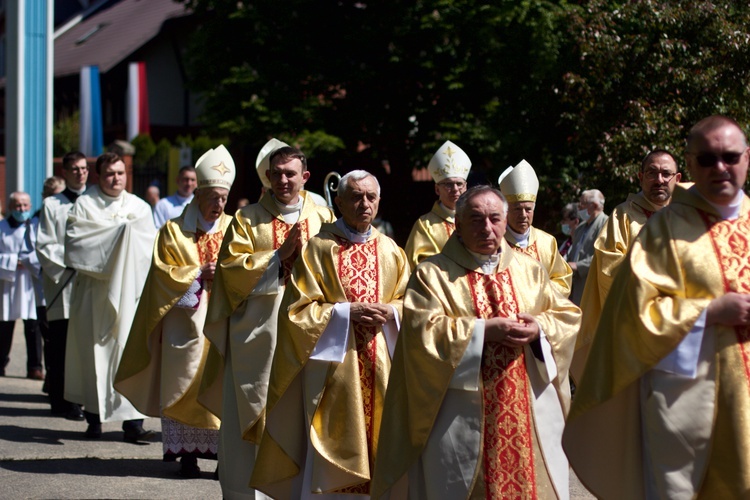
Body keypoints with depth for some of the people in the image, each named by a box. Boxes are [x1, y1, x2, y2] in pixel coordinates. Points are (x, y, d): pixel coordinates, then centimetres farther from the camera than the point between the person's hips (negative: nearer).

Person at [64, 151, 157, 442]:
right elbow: (74, 243, -6)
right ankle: (94, 418, 7)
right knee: (95, 351, -1)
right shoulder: (84, 205, 5)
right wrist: (115, 234, -8)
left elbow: (150, 247, 8)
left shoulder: (139, 207, 13)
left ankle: (132, 422, -10)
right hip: (93, 291, -1)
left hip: (129, 290, 1)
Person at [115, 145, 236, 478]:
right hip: (186, 317, -1)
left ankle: (224, 449, -5)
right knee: (186, 380, -3)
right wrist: (199, 274, -11)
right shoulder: (174, 231, 6)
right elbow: (164, 273, 0)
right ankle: (187, 451, 1)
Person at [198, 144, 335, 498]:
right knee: (247, 412, 0)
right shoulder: (248, 219, 7)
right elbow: (231, 267, -4)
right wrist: (280, 255, -10)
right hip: (257, 329, -1)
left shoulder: (323, 218, 11)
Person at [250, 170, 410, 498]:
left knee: (377, 445, 5)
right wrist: (345, 312, -16)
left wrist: (390, 312, -8)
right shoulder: (318, 248, -3)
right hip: (333, 365, -4)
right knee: (330, 449, -2)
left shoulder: (391, 252, 9)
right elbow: (297, 309, -6)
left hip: (380, 370, 4)